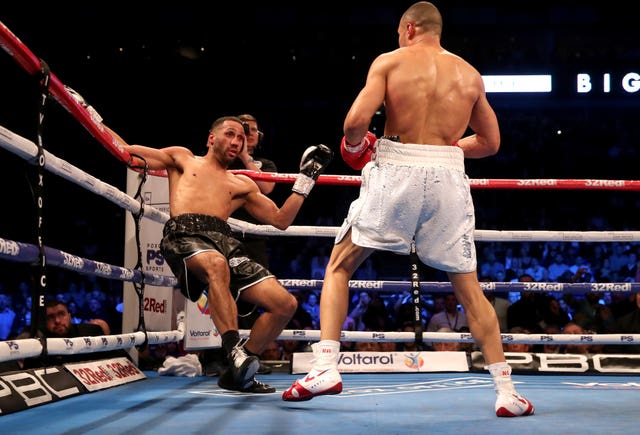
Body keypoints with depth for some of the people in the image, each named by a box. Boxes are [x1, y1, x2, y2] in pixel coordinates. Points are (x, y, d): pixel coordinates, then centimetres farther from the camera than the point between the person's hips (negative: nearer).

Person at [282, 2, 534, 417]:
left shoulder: (389, 61, 5)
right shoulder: (470, 75, 14)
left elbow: (356, 120, -8)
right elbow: (491, 141, 20)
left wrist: (355, 147, 13)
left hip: (396, 170, -2)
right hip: (449, 179, 3)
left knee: (340, 265, 13)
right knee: (468, 287, 13)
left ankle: (326, 367, 0)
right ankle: (507, 390, 10)